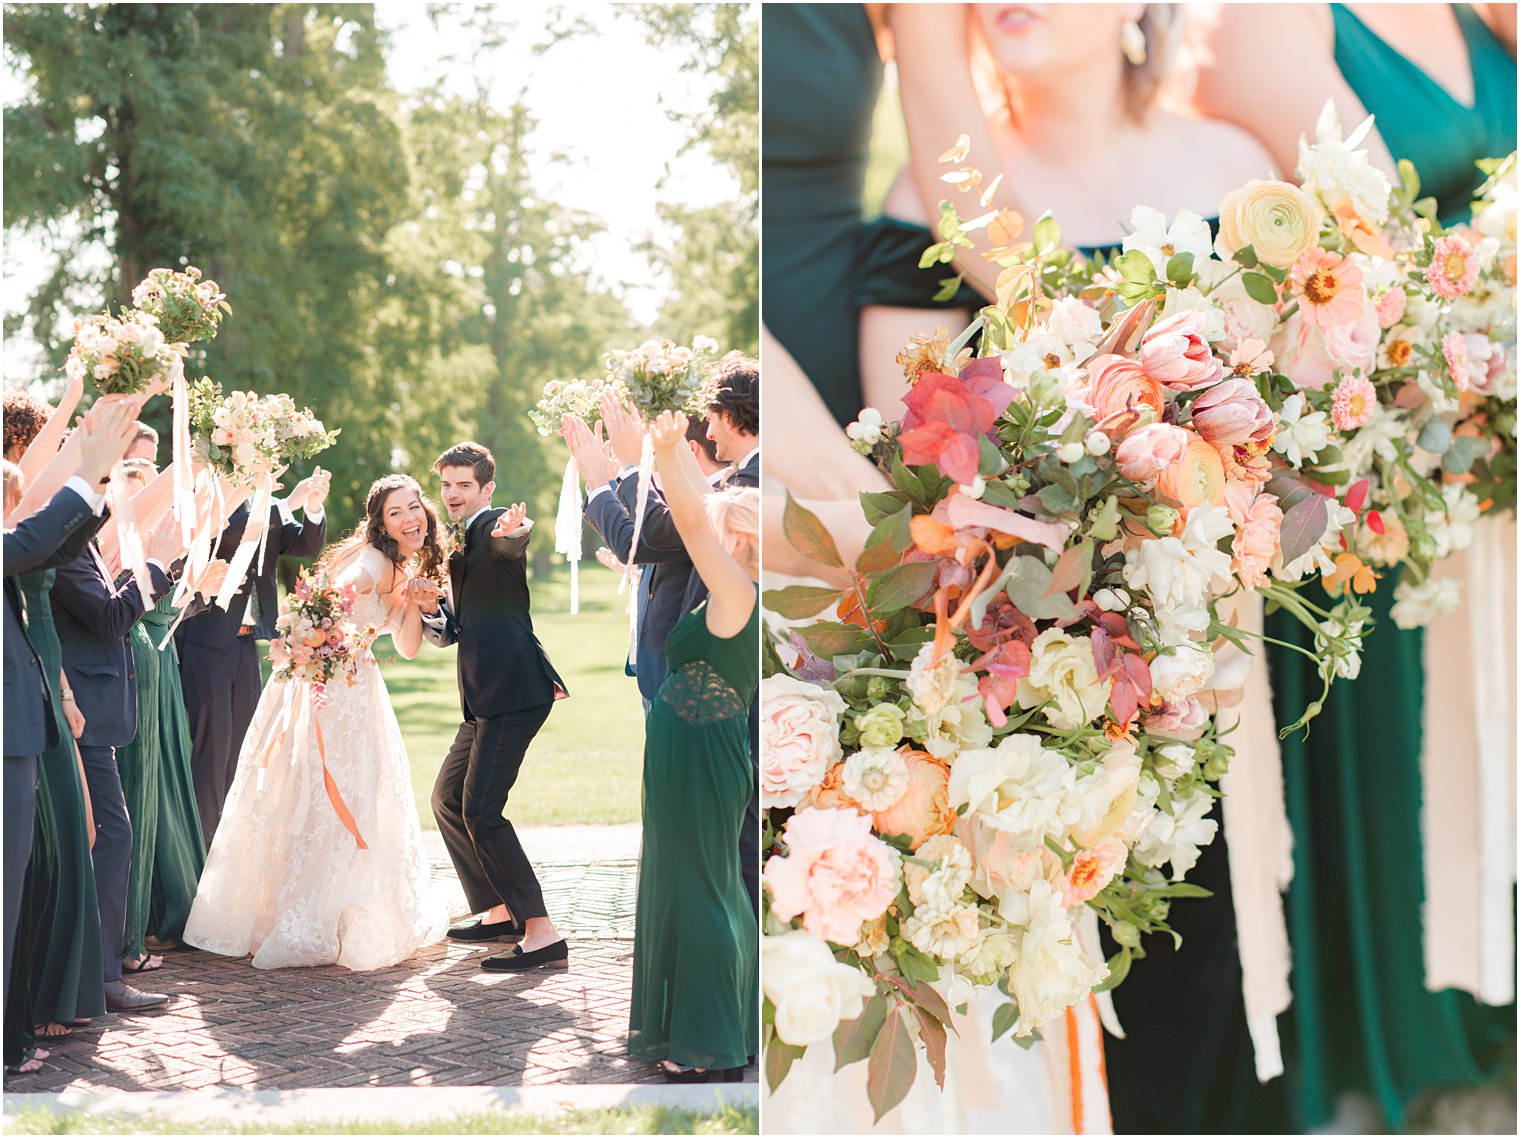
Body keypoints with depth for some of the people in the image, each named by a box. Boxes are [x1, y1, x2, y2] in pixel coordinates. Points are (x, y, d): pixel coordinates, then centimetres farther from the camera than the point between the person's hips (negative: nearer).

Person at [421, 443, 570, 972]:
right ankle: (500, 912, 27)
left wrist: (513, 532, -56)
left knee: (480, 810, -15)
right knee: (448, 798, 18)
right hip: (485, 698, 10)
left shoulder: (492, 524, -6)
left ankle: (541, 932, -14)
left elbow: (510, 541, -32)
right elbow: (449, 631, 23)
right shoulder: (461, 543, 23)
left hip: (514, 690, -10)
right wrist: (435, 610, 1)